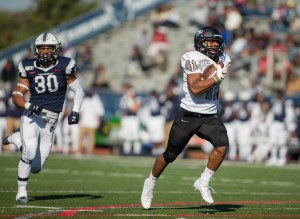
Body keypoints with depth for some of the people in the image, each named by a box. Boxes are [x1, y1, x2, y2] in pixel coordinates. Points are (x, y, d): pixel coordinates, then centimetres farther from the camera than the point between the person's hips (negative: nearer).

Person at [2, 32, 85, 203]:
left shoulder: (63, 67, -3)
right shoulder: (30, 69, 1)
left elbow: (79, 91, 3)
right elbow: (17, 95, 2)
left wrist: (75, 111, -13)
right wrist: (29, 106, -19)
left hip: (50, 123, 1)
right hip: (31, 118, -1)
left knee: (36, 167, 4)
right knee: (29, 154, -25)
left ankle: (18, 139, 30)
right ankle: (22, 190, -4)